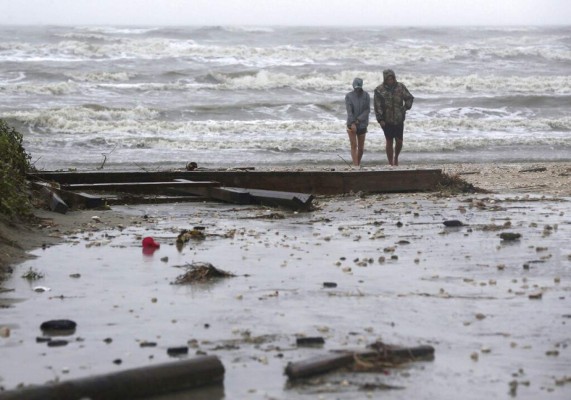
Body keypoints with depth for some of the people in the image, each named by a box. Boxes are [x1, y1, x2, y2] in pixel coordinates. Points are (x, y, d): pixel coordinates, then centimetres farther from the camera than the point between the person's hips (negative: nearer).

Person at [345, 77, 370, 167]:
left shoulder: (366, 95, 0)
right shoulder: (348, 96, -4)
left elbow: (367, 110, -6)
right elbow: (349, 111, -12)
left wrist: (358, 120, -15)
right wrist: (352, 123, -22)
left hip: (362, 124, 2)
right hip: (351, 124, -2)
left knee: (361, 147, 6)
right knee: (354, 146, -9)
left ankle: (358, 164, 21)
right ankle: (355, 166, -15)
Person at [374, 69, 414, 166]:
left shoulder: (400, 87, 1)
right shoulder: (379, 90, -6)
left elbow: (409, 98, 12)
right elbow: (377, 106, -7)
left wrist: (405, 108, -2)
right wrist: (380, 120, -12)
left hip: (399, 119, 2)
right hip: (387, 121, -2)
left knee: (399, 142, 1)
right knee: (389, 142, 2)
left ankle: (396, 157, 29)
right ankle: (391, 163, 11)